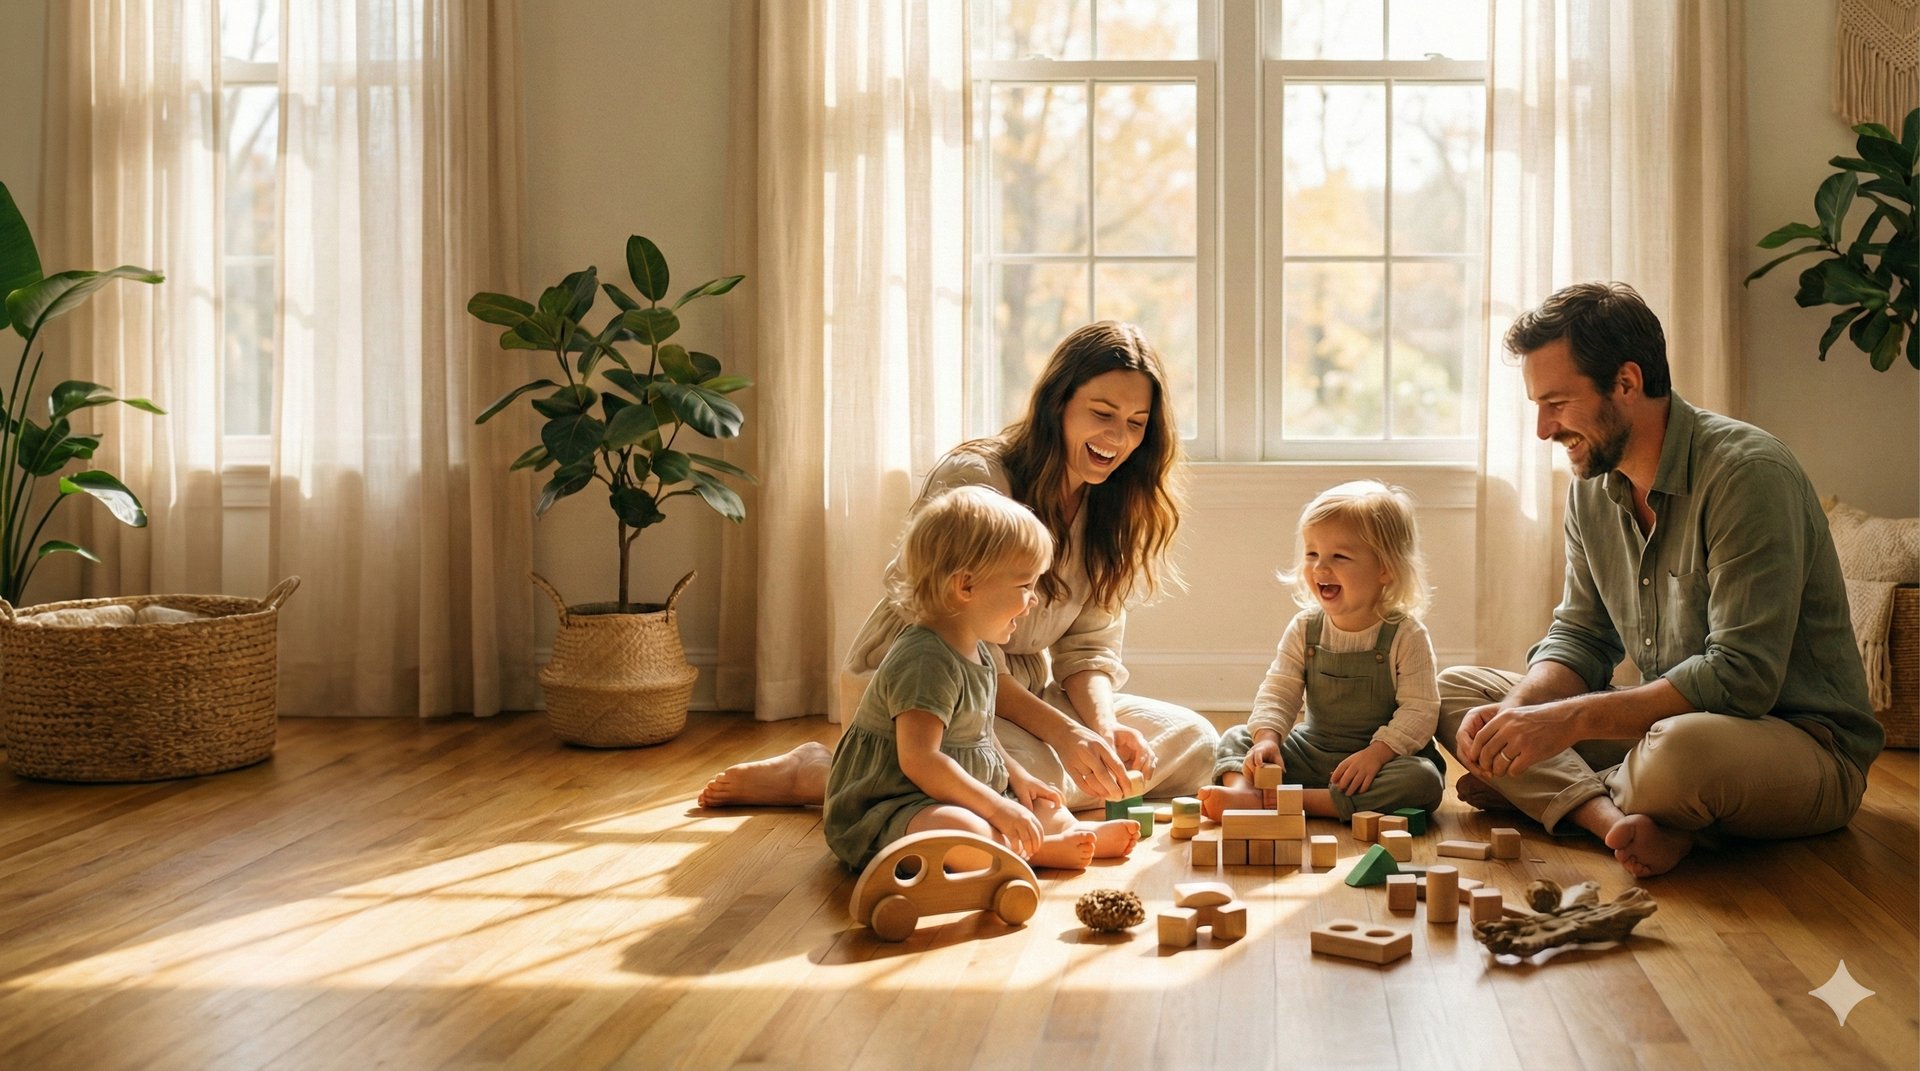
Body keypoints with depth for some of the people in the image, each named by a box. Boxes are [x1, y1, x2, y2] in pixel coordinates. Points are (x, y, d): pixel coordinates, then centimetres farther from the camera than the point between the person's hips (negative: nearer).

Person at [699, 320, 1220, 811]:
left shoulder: (1111, 509, 2)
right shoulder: (972, 480, -21)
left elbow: (1088, 646, 1)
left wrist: (1103, 725, -21)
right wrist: (1061, 731, -33)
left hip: (1020, 694, 7)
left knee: (1194, 743, -6)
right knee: (1034, 774, -37)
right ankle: (811, 773, -16)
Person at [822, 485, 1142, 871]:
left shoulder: (975, 652, 10)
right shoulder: (926, 663, -25)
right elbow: (919, 760, -32)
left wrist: (1016, 776, 12)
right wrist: (996, 806, -29)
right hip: (888, 808, -11)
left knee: (1044, 806, 21)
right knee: (958, 830, -40)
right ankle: (1041, 850, -22)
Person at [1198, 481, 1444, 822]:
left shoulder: (1406, 635, -12)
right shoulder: (1305, 628, 0)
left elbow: (1419, 710, -16)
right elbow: (1278, 692, -2)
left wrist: (1377, 753, -30)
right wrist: (1267, 738, -22)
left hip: (1381, 754, -4)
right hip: (1312, 751, 4)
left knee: (1424, 781, -34)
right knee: (1236, 738, -4)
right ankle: (1241, 788, -40)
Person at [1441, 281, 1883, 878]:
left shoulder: (1746, 473, -21)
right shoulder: (1592, 487, 4)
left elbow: (1743, 676, -28)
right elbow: (1581, 636, 9)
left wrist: (1568, 719, -32)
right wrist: (1515, 714, -14)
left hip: (1808, 745, -8)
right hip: (1667, 723, 8)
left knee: (1683, 748, -42)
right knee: (1454, 691, -3)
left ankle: (1551, 795, -9)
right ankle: (1618, 821, -24)